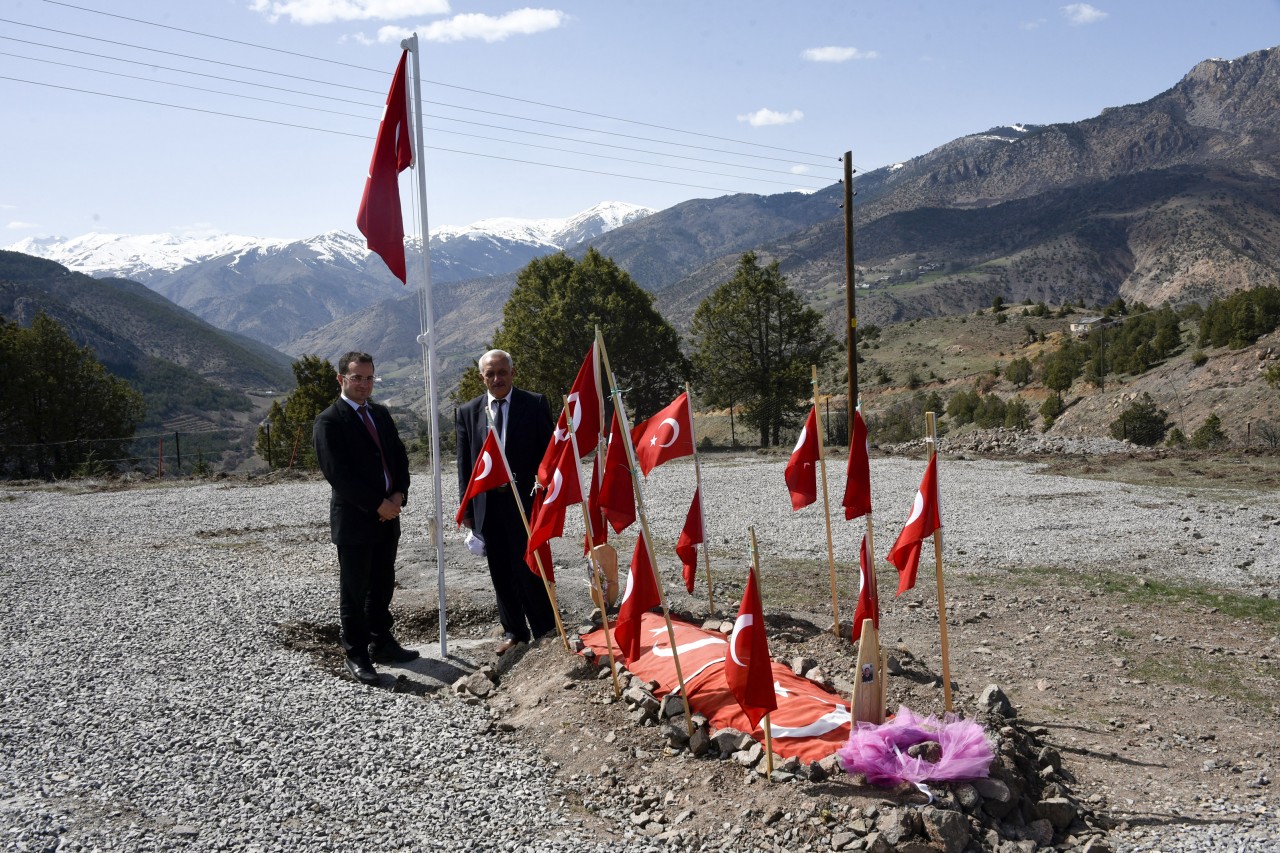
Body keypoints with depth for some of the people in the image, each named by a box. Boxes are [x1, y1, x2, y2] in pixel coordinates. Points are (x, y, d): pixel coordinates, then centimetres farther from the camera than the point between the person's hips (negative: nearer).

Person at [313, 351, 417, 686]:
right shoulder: (329, 422, -12)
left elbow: (399, 456, 13)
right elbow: (338, 474, -18)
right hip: (354, 520, -7)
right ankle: (356, 656, 14)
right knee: (354, 592, 4)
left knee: (382, 586, 16)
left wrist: (398, 495, -4)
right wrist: (378, 505, -17)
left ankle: (381, 643, 30)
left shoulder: (380, 413, 11)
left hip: (387, 516, 7)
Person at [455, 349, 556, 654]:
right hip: (487, 504, 3)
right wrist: (467, 508, 6)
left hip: (526, 500, -3)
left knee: (529, 569, -1)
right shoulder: (467, 412, 8)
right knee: (501, 572, 10)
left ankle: (545, 632, 13)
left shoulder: (535, 404, 0)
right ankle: (513, 631, 23)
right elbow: (464, 465, 10)